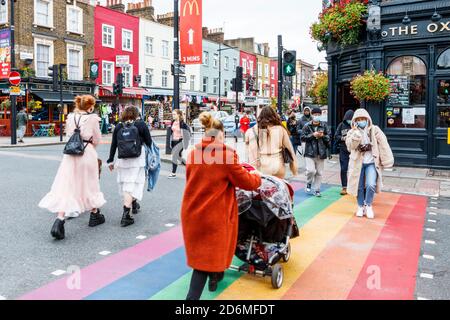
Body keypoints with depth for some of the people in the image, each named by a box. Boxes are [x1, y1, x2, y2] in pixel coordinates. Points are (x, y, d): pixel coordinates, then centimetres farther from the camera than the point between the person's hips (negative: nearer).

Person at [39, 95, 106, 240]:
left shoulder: (70, 117, 6)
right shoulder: (92, 118, -5)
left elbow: (69, 135, 16)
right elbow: (97, 140, 0)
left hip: (70, 154, 3)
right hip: (87, 154, -3)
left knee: (65, 186, 0)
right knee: (90, 184, 14)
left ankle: (59, 220, -13)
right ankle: (95, 215, 31)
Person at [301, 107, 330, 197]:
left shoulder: (324, 125, 5)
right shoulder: (307, 126, 0)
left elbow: (328, 137, 8)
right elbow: (303, 137, -5)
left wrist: (323, 136, -12)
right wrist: (313, 135, -15)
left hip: (321, 152, 2)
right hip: (310, 152, -2)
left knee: (319, 172, 7)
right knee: (311, 170, -14)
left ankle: (317, 190, 19)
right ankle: (309, 184, 15)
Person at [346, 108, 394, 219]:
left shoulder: (374, 130, -2)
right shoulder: (352, 132, 2)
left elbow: (383, 145, -5)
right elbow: (349, 146, -15)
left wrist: (387, 160, -10)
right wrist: (356, 133, -24)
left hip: (371, 162, -1)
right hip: (358, 163, 2)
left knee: (371, 185, -17)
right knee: (359, 186, 8)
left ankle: (368, 206, 7)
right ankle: (361, 207, 29)